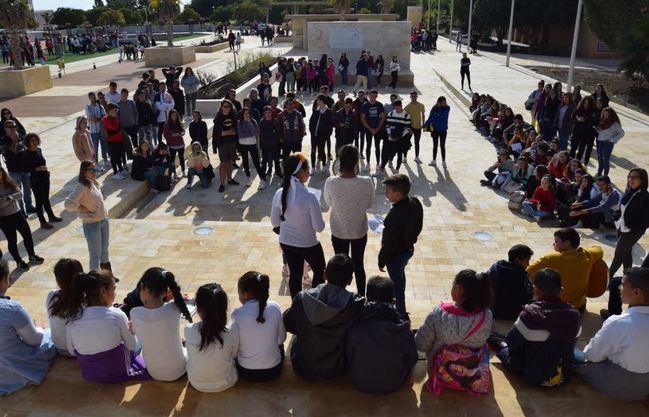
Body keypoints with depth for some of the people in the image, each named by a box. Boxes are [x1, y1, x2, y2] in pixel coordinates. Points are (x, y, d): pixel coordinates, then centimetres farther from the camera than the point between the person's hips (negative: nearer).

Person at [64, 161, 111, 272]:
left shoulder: (94, 183, 2)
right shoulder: (81, 187, -21)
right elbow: (69, 204, -30)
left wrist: (104, 215, 8)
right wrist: (84, 210, -18)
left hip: (103, 220, 8)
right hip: (91, 224, -8)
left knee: (104, 250, 22)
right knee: (95, 254, 4)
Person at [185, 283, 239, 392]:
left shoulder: (188, 330, -24)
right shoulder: (233, 332, -26)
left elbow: (191, 354, -4)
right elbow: (234, 355, -7)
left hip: (197, 384, 1)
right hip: (226, 383, -1)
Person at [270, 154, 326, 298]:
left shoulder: (279, 193, -10)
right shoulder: (309, 196, -26)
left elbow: (274, 222, 1)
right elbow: (319, 227, -18)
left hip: (286, 242, 5)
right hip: (308, 244, -5)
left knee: (295, 274, 21)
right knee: (319, 271, 22)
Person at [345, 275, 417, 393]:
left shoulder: (355, 327, -24)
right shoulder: (403, 329, -23)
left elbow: (347, 359, -9)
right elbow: (412, 360, -7)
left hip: (360, 384, 1)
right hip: (393, 385, -1)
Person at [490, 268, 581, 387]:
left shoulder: (530, 314, -25)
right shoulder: (574, 315, -10)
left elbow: (512, 342, -12)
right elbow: (569, 344, 8)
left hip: (535, 377, -5)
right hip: (565, 376, 5)